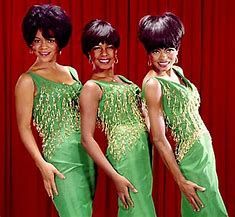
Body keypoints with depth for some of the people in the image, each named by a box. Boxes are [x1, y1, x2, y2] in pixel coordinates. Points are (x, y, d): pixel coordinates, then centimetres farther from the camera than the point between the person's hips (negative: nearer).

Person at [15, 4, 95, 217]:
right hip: (61, 158, -6)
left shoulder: (71, 72, 12)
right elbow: (24, 127, -8)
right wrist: (42, 164, -16)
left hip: (86, 153, 6)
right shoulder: (28, 81, -6)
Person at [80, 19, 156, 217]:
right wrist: (115, 176, -17)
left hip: (144, 150, 8)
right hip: (125, 153, -8)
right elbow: (87, 138, -13)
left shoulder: (123, 80, 15)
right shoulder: (92, 88, -8)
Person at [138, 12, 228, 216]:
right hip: (191, 154, -8)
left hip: (204, 147, 8)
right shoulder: (153, 83, -18)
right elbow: (159, 138, -17)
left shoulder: (177, 71, 5)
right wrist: (181, 180, -16)